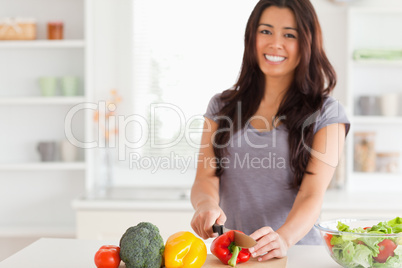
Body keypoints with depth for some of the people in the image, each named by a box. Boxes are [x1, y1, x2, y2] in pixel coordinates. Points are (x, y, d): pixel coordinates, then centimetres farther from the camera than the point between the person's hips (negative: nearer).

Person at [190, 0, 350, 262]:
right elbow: (205, 177, 5)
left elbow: (312, 195, -8)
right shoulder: (222, 106, 12)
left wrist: (283, 238, -27)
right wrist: (206, 204, -18)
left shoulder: (326, 113, 3)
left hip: (296, 250, -4)